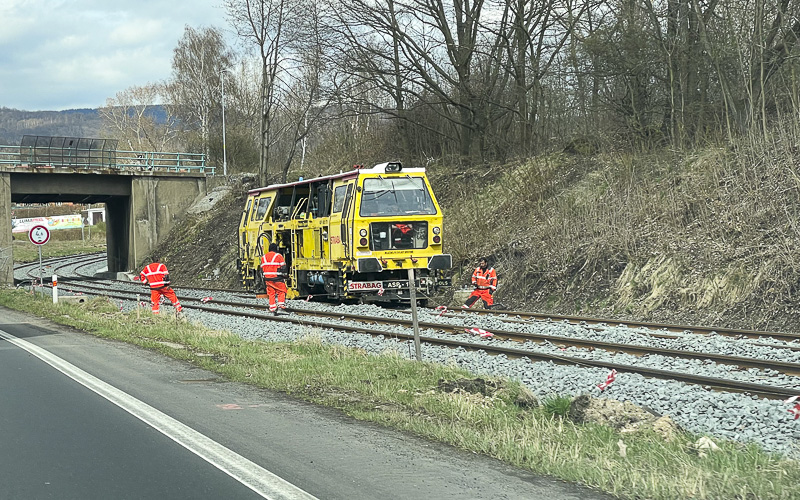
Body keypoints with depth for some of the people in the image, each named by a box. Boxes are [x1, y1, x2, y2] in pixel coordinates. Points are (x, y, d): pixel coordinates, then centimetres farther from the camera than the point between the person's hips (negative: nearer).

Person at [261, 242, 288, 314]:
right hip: (277, 278, -4)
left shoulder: (263, 257, 12)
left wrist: (264, 280, 21)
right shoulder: (279, 256, -5)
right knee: (281, 292, 7)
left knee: (271, 293, 8)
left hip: (267, 278, 5)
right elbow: (283, 268, -7)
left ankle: (272, 308, 6)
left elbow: (262, 269, 15)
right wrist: (284, 276, 4)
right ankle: (281, 304, -6)